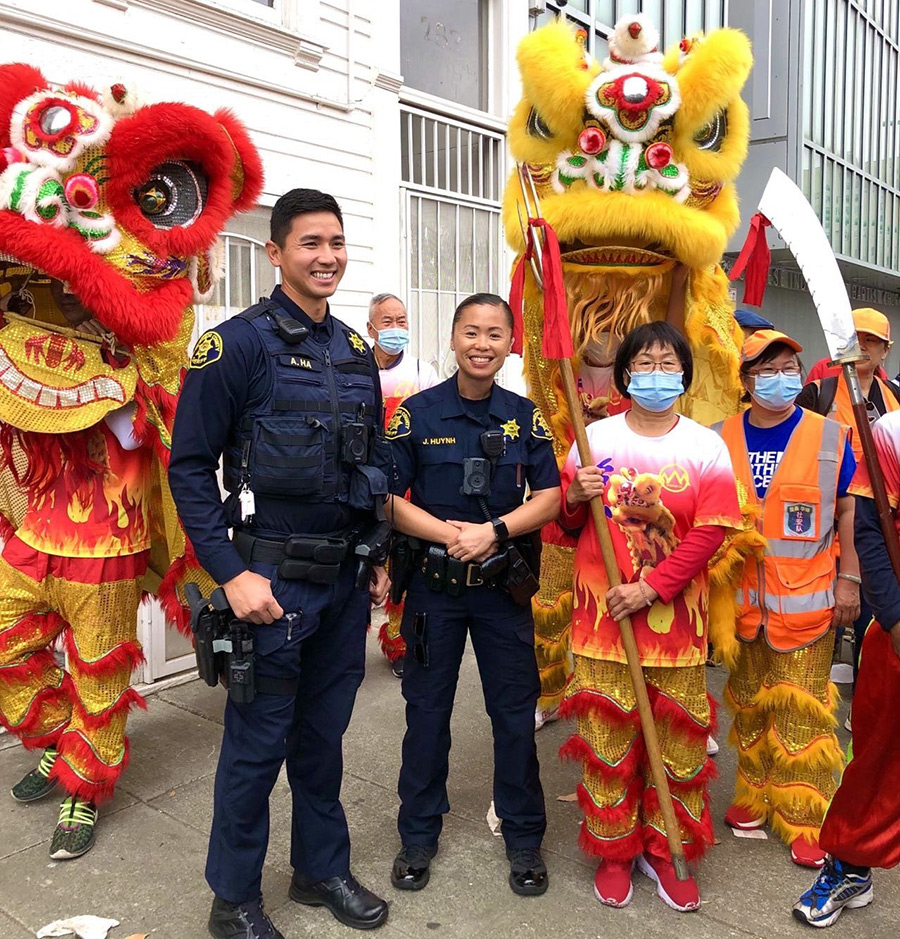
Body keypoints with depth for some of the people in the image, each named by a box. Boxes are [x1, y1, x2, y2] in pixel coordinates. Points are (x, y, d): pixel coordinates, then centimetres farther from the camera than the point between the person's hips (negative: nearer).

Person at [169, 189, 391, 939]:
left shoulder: (357, 352, 10)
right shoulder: (238, 343, -10)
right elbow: (190, 466, -11)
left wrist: (379, 557, 11)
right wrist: (232, 573, -17)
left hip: (347, 580, 6)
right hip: (274, 582, -6)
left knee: (323, 736, 18)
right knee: (257, 744, 6)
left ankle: (323, 869, 36)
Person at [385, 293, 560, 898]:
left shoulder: (525, 416, 2)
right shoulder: (417, 413, -3)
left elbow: (549, 498, -1)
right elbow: (389, 499, -5)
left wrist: (495, 530, -17)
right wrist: (449, 534, -19)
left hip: (505, 586, 1)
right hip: (433, 585, -1)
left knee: (516, 712, 9)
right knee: (426, 711, 11)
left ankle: (524, 837, 28)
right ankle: (419, 835, 29)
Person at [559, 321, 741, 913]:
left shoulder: (706, 447, -1)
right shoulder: (595, 438, 2)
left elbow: (709, 533, -8)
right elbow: (567, 524, 10)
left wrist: (649, 587, -15)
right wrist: (575, 498, -13)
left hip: (675, 618, 0)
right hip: (603, 617, 0)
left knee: (678, 741, 8)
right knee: (608, 739, 8)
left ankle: (666, 851, 29)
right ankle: (614, 851, 28)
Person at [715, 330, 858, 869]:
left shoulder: (830, 435, -1)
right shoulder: (721, 438, 2)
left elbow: (849, 510, 3)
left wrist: (849, 578, -1)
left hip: (805, 599, -2)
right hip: (739, 598, 2)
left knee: (801, 711, 2)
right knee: (749, 703, 14)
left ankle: (805, 821, 16)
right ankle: (755, 798, 31)